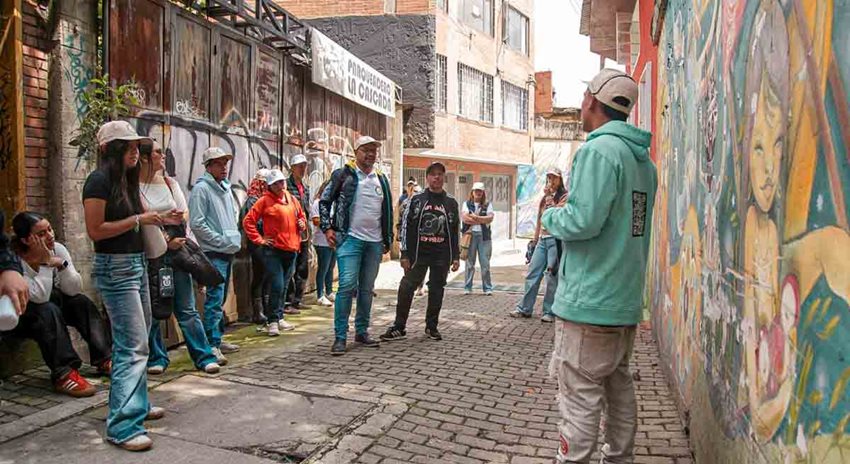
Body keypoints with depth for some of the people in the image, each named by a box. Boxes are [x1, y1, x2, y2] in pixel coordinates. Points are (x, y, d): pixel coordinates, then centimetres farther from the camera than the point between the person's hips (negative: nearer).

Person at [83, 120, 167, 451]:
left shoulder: (127, 181, 13)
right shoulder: (99, 180, -13)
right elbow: (95, 231, -18)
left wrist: (156, 219, 3)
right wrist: (138, 219, -14)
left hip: (137, 263, 9)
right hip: (114, 267, -9)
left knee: (138, 340, 16)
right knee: (133, 345, -12)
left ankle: (137, 404, 29)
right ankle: (122, 426, -7)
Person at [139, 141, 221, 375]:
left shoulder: (169, 182, 12)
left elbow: (185, 213, 11)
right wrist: (165, 242, -9)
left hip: (176, 250, 4)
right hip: (149, 255, -3)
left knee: (187, 308, 4)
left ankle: (204, 356, 6)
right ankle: (156, 358, 20)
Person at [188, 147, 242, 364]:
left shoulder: (226, 188, 15)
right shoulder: (201, 189, -10)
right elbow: (196, 224, -16)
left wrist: (235, 237, 11)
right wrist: (221, 241, -14)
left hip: (229, 251, 9)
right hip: (214, 253, -9)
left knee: (221, 299, 15)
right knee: (215, 299, -10)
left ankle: (217, 339, 25)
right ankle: (212, 345, -7)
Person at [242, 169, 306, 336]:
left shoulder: (292, 199, 13)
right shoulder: (265, 201, -5)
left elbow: (301, 216, 28)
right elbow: (248, 221, -6)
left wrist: (302, 223, 7)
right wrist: (259, 239, -9)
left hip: (291, 250, 6)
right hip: (273, 250, -6)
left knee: (284, 287, 13)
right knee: (277, 286, -10)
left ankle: (279, 318, 24)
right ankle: (273, 321, 1)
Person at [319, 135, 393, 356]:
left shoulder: (381, 179, 14)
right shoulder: (343, 174, 0)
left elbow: (388, 211, 20)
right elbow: (324, 201, 3)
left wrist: (388, 239, 17)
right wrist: (327, 228, -7)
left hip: (374, 242, 5)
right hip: (350, 238, -5)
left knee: (367, 289, 11)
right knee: (347, 285, -12)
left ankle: (361, 332, 22)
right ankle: (340, 336, -4)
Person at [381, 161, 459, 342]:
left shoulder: (451, 203, 8)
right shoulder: (416, 200, 2)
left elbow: (455, 231, 10)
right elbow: (406, 227, 1)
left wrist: (456, 257, 5)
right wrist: (404, 254, -5)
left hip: (442, 256, 2)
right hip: (418, 254, -2)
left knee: (437, 290, 9)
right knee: (406, 288, -3)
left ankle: (431, 326, 23)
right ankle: (399, 327, 7)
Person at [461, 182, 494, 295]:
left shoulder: (487, 205, 10)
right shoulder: (467, 204, 9)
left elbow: (490, 218, -5)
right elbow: (465, 218, -7)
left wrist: (475, 217, -11)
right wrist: (482, 220, -6)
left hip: (484, 236, 0)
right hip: (470, 235, 0)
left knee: (485, 263, 1)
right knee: (469, 263, 4)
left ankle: (487, 288, 7)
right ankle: (468, 287, 11)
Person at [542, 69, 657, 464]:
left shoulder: (599, 150, -14)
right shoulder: (643, 160, 14)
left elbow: (584, 221, -22)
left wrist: (552, 216, -3)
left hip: (589, 299, -9)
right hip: (627, 299, 9)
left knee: (580, 396, -3)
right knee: (618, 387, 18)